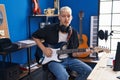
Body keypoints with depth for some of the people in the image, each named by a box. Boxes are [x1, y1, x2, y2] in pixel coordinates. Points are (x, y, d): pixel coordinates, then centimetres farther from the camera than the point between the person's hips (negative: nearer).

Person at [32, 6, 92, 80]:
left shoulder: (74, 32, 2)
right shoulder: (50, 28, -11)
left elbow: (73, 52, 12)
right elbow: (35, 36, 1)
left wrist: (75, 53, -13)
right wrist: (43, 49, -10)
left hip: (68, 58, 5)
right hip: (53, 59, -5)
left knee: (88, 70, -8)